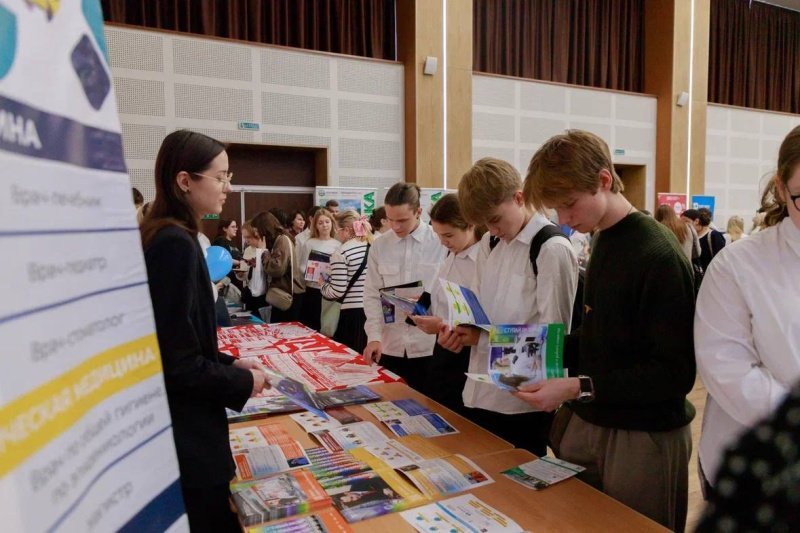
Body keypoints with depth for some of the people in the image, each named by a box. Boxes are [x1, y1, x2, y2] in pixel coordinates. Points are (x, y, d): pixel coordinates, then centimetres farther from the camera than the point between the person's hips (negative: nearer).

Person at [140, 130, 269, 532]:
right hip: (184, 432, -9)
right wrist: (243, 382, -11)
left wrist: (229, 363, 8)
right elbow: (178, 365, -24)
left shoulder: (160, 236, 7)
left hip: (172, 424, 9)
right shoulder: (176, 243, -23)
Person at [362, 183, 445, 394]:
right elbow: (372, 295, 4)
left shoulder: (440, 242, -6)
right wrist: (374, 336, -6)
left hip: (429, 346, -3)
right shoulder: (379, 246, 4)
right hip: (390, 347, 3)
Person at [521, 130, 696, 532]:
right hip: (588, 424, 7)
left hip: (645, 437, -7)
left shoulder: (658, 256, -20)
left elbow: (676, 372, -20)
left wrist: (580, 388, -24)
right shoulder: (603, 241, 7)